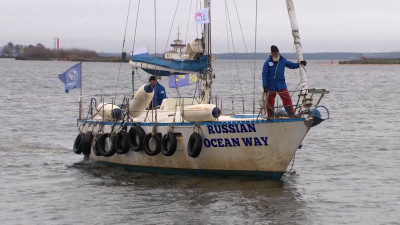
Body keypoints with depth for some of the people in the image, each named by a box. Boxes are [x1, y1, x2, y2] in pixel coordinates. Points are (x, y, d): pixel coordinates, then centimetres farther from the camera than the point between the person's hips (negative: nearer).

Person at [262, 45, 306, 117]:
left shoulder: (283, 60, 5)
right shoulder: (267, 62, -7)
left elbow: (291, 65, 19)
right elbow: (264, 75, -8)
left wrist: (300, 64, 3)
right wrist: (265, 86, -13)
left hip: (281, 85, 3)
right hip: (271, 86, -3)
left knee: (287, 99, -6)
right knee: (270, 101, 4)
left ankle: (292, 115, -1)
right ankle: (270, 116, 16)